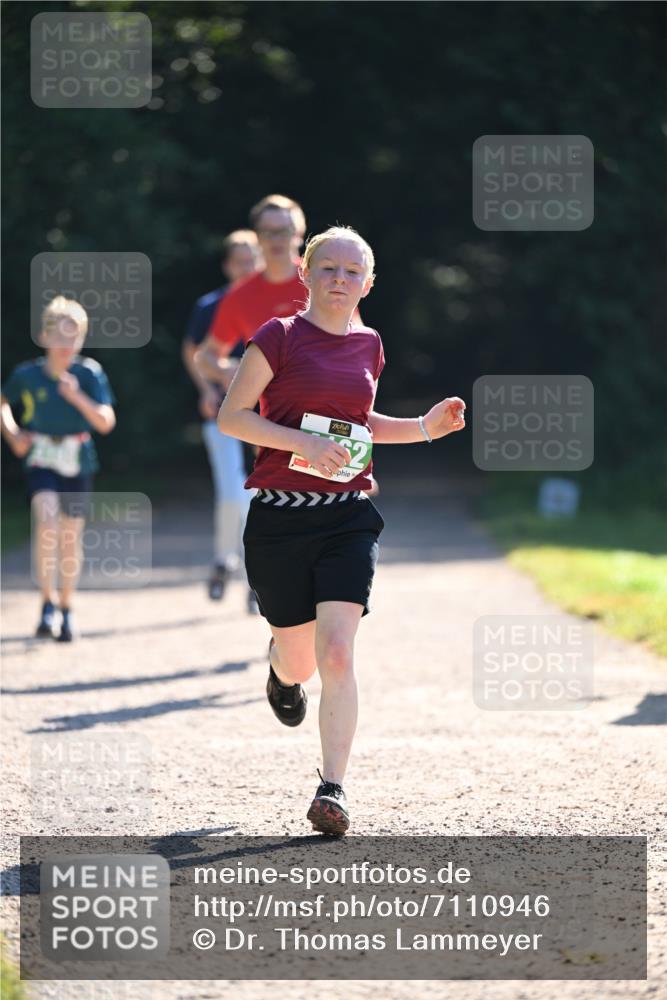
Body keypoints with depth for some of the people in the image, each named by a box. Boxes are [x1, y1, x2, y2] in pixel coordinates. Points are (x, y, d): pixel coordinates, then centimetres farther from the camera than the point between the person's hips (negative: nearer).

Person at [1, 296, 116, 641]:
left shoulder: (89, 373, -6)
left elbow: (106, 422, -12)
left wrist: (77, 396, -25)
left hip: (78, 462, 1)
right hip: (41, 460, -1)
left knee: (70, 537, 10)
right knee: (46, 521, -24)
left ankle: (66, 609, 28)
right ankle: (47, 604, -19)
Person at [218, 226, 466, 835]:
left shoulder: (368, 346, 10)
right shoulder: (279, 337, -5)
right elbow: (231, 416, -7)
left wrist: (426, 427, 11)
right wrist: (304, 442, -19)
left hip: (347, 517, 2)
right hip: (279, 516, -2)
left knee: (337, 654, -13)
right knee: (299, 664, 9)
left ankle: (333, 787, -11)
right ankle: (281, 667, 47)